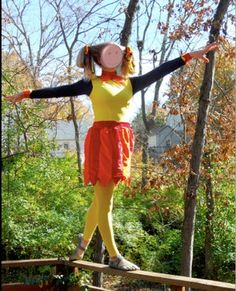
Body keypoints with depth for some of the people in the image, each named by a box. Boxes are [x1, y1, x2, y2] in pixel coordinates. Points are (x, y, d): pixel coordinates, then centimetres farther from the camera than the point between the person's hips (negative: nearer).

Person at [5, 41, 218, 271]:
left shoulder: (130, 83, 14)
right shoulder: (91, 83, 4)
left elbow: (160, 71, 12)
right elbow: (60, 91, 4)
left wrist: (189, 56, 10)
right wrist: (27, 94, 3)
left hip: (121, 143, 5)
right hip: (101, 141, -5)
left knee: (101, 199, 14)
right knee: (104, 201, -2)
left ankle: (83, 244, 32)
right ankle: (114, 257, 3)